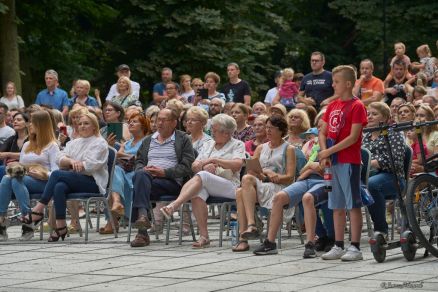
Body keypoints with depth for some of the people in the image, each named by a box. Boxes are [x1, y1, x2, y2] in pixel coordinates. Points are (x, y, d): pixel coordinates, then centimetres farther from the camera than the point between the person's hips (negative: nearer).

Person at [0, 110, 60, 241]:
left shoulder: (52, 146, 5)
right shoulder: (27, 145, 28)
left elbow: (55, 172, -5)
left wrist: (44, 174, -25)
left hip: (43, 182, -5)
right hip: (24, 178, 5)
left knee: (17, 181, -35)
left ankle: (27, 219, -44)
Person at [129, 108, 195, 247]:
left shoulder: (183, 140, 12)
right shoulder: (148, 140, 30)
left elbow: (186, 167, 1)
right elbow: (139, 162, 26)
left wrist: (164, 172, -11)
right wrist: (143, 169, 0)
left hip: (171, 181, -4)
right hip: (147, 176, 4)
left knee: (140, 184, -33)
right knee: (141, 175, -34)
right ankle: (142, 215, -48)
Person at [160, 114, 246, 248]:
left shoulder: (237, 145, 11)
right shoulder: (208, 144, 27)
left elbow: (238, 165, -8)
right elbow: (194, 166, 19)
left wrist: (214, 160, -9)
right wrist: (205, 166, -4)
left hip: (228, 185, -4)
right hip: (206, 185, 4)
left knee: (201, 176, -35)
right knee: (198, 194, -35)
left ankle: (173, 206, -48)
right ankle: (204, 236, -38)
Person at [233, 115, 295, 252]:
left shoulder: (288, 149, 10)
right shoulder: (261, 148, 25)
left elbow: (290, 177, 0)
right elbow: (250, 170, 13)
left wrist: (273, 175, -15)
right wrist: (264, 175, -7)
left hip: (277, 188, -4)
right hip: (258, 187, 4)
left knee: (247, 179, -32)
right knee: (240, 192, -31)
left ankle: (251, 225, -41)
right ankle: (243, 238, -41)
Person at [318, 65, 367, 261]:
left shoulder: (357, 106, -9)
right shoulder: (332, 106, 13)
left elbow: (353, 137, -16)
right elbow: (323, 132, 13)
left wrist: (329, 151, -17)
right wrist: (324, 153, -4)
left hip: (349, 162, -7)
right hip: (334, 162, 7)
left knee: (353, 204, -4)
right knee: (337, 206, 11)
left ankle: (355, 247, -2)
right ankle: (338, 246, 17)